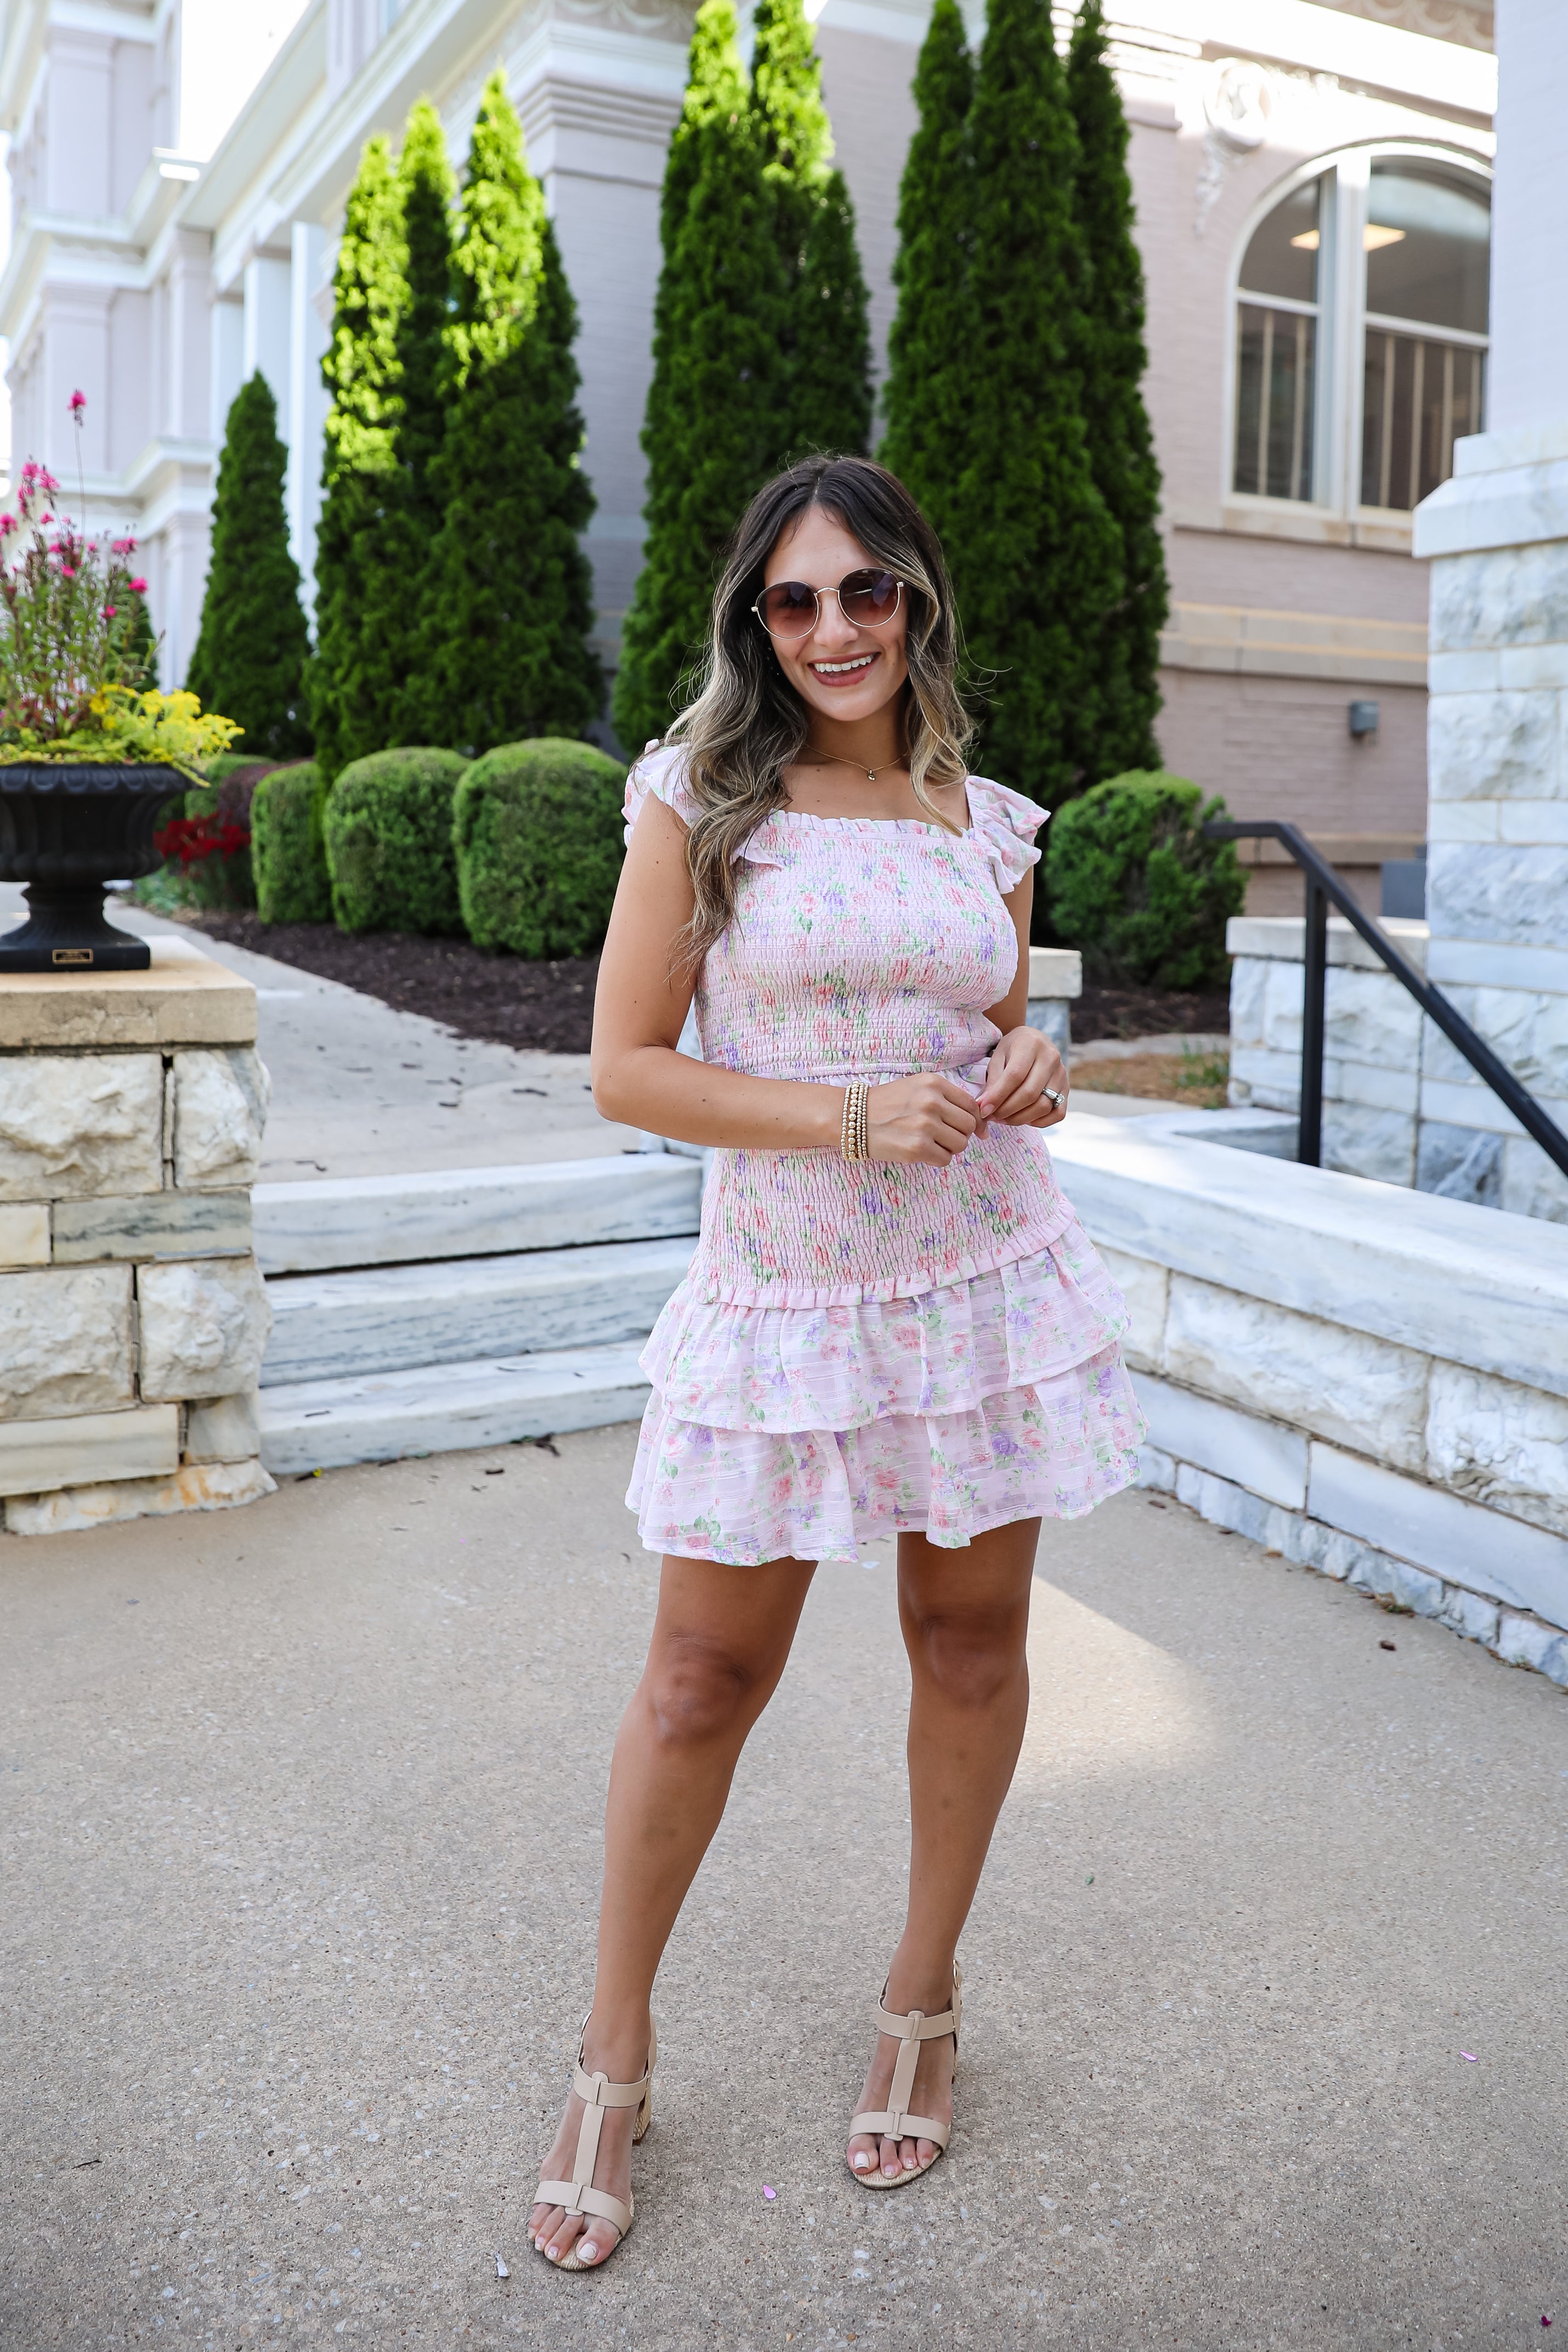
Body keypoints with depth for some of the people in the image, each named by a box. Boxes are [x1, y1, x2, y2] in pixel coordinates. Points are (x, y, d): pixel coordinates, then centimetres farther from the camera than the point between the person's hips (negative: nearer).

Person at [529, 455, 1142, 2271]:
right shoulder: (699, 796, -4)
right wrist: (851, 1120, -17)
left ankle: (923, 1999, 36)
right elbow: (626, 1066, -8)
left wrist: (1029, 1077, -5)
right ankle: (613, 2058, 25)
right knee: (704, 1679, 4)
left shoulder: (987, 822, 7)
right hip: (780, 1288, -3)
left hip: (983, 1279, 3)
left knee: (970, 1641, 12)